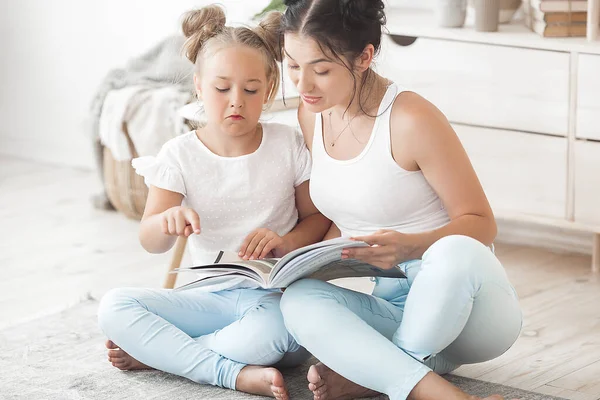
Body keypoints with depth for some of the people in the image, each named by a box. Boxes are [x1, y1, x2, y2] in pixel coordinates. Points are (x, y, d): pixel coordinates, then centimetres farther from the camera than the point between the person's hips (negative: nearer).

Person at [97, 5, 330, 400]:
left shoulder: (289, 145, 1)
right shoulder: (180, 155, 1)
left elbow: (319, 217, 7)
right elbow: (151, 242, -8)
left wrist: (286, 241, -16)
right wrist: (169, 220, -33)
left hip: (273, 293, -2)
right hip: (210, 295, 2)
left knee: (278, 330, -40)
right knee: (114, 307, -21)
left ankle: (153, 353, -17)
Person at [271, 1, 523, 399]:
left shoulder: (412, 120, -18)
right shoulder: (313, 115, 4)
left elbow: (481, 224, -11)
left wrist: (412, 246, -30)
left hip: (470, 307, -5)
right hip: (394, 308, 5)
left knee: (454, 254, -39)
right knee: (300, 299, -25)